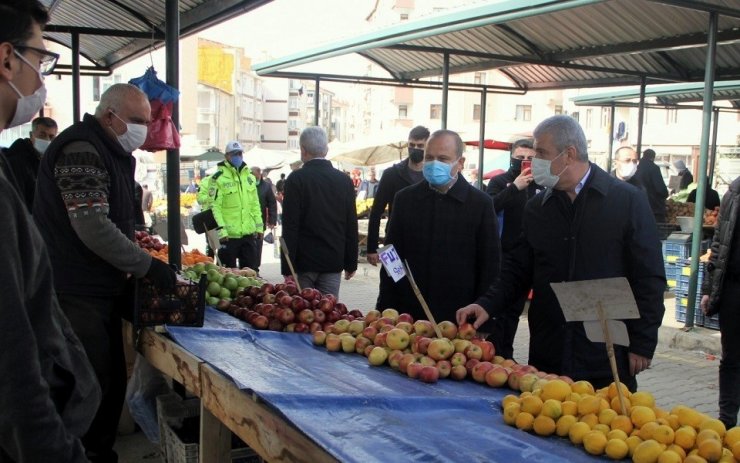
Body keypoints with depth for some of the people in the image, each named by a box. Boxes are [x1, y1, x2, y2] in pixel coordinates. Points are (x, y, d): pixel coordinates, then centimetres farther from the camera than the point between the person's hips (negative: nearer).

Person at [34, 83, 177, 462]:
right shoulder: (81, 150, -16)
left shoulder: (110, 153, 17)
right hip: (77, 293, -10)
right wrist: (147, 265, -18)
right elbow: (92, 226, -23)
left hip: (103, 288, 10)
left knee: (112, 381, 16)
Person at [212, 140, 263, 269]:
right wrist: (221, 229, -18)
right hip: (229, 234, -5)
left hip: (249, 233, 6)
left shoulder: (250, 177, 12)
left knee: (251, 269, 12)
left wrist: (259, 226, 12)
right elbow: (216, 206, -12)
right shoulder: (219, 178, -8)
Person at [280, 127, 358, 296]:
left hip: (303, 262, -3)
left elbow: (290, 226, -11)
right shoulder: (344, 180, 4)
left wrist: (287, 268, -8)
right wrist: (351, 264, 14)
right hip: (334, 263, 3)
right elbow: (352, 226, 7)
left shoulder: (296, 179, -8)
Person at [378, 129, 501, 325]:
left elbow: (490, 266, 0)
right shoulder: (405, 198, 4)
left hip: (459, 318, -2)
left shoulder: (481, 203, -3)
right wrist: (386, 313, 3)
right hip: (409, 315, 2)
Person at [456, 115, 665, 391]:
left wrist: (642, 345, -6)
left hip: (608, 358, -3)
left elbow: (649, 278, -4)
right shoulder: (537, 208, 8)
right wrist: (487, 305, -7)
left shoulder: (628, 201, -4)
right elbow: (518, 271, 10)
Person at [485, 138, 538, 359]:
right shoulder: (500, 182, -1)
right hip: (504, 255, -4)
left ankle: (506, 354, 22)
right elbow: (488, 208, -19)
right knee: (499, 308, -2)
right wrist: (515, 187, -23)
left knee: (515, 309, 12)